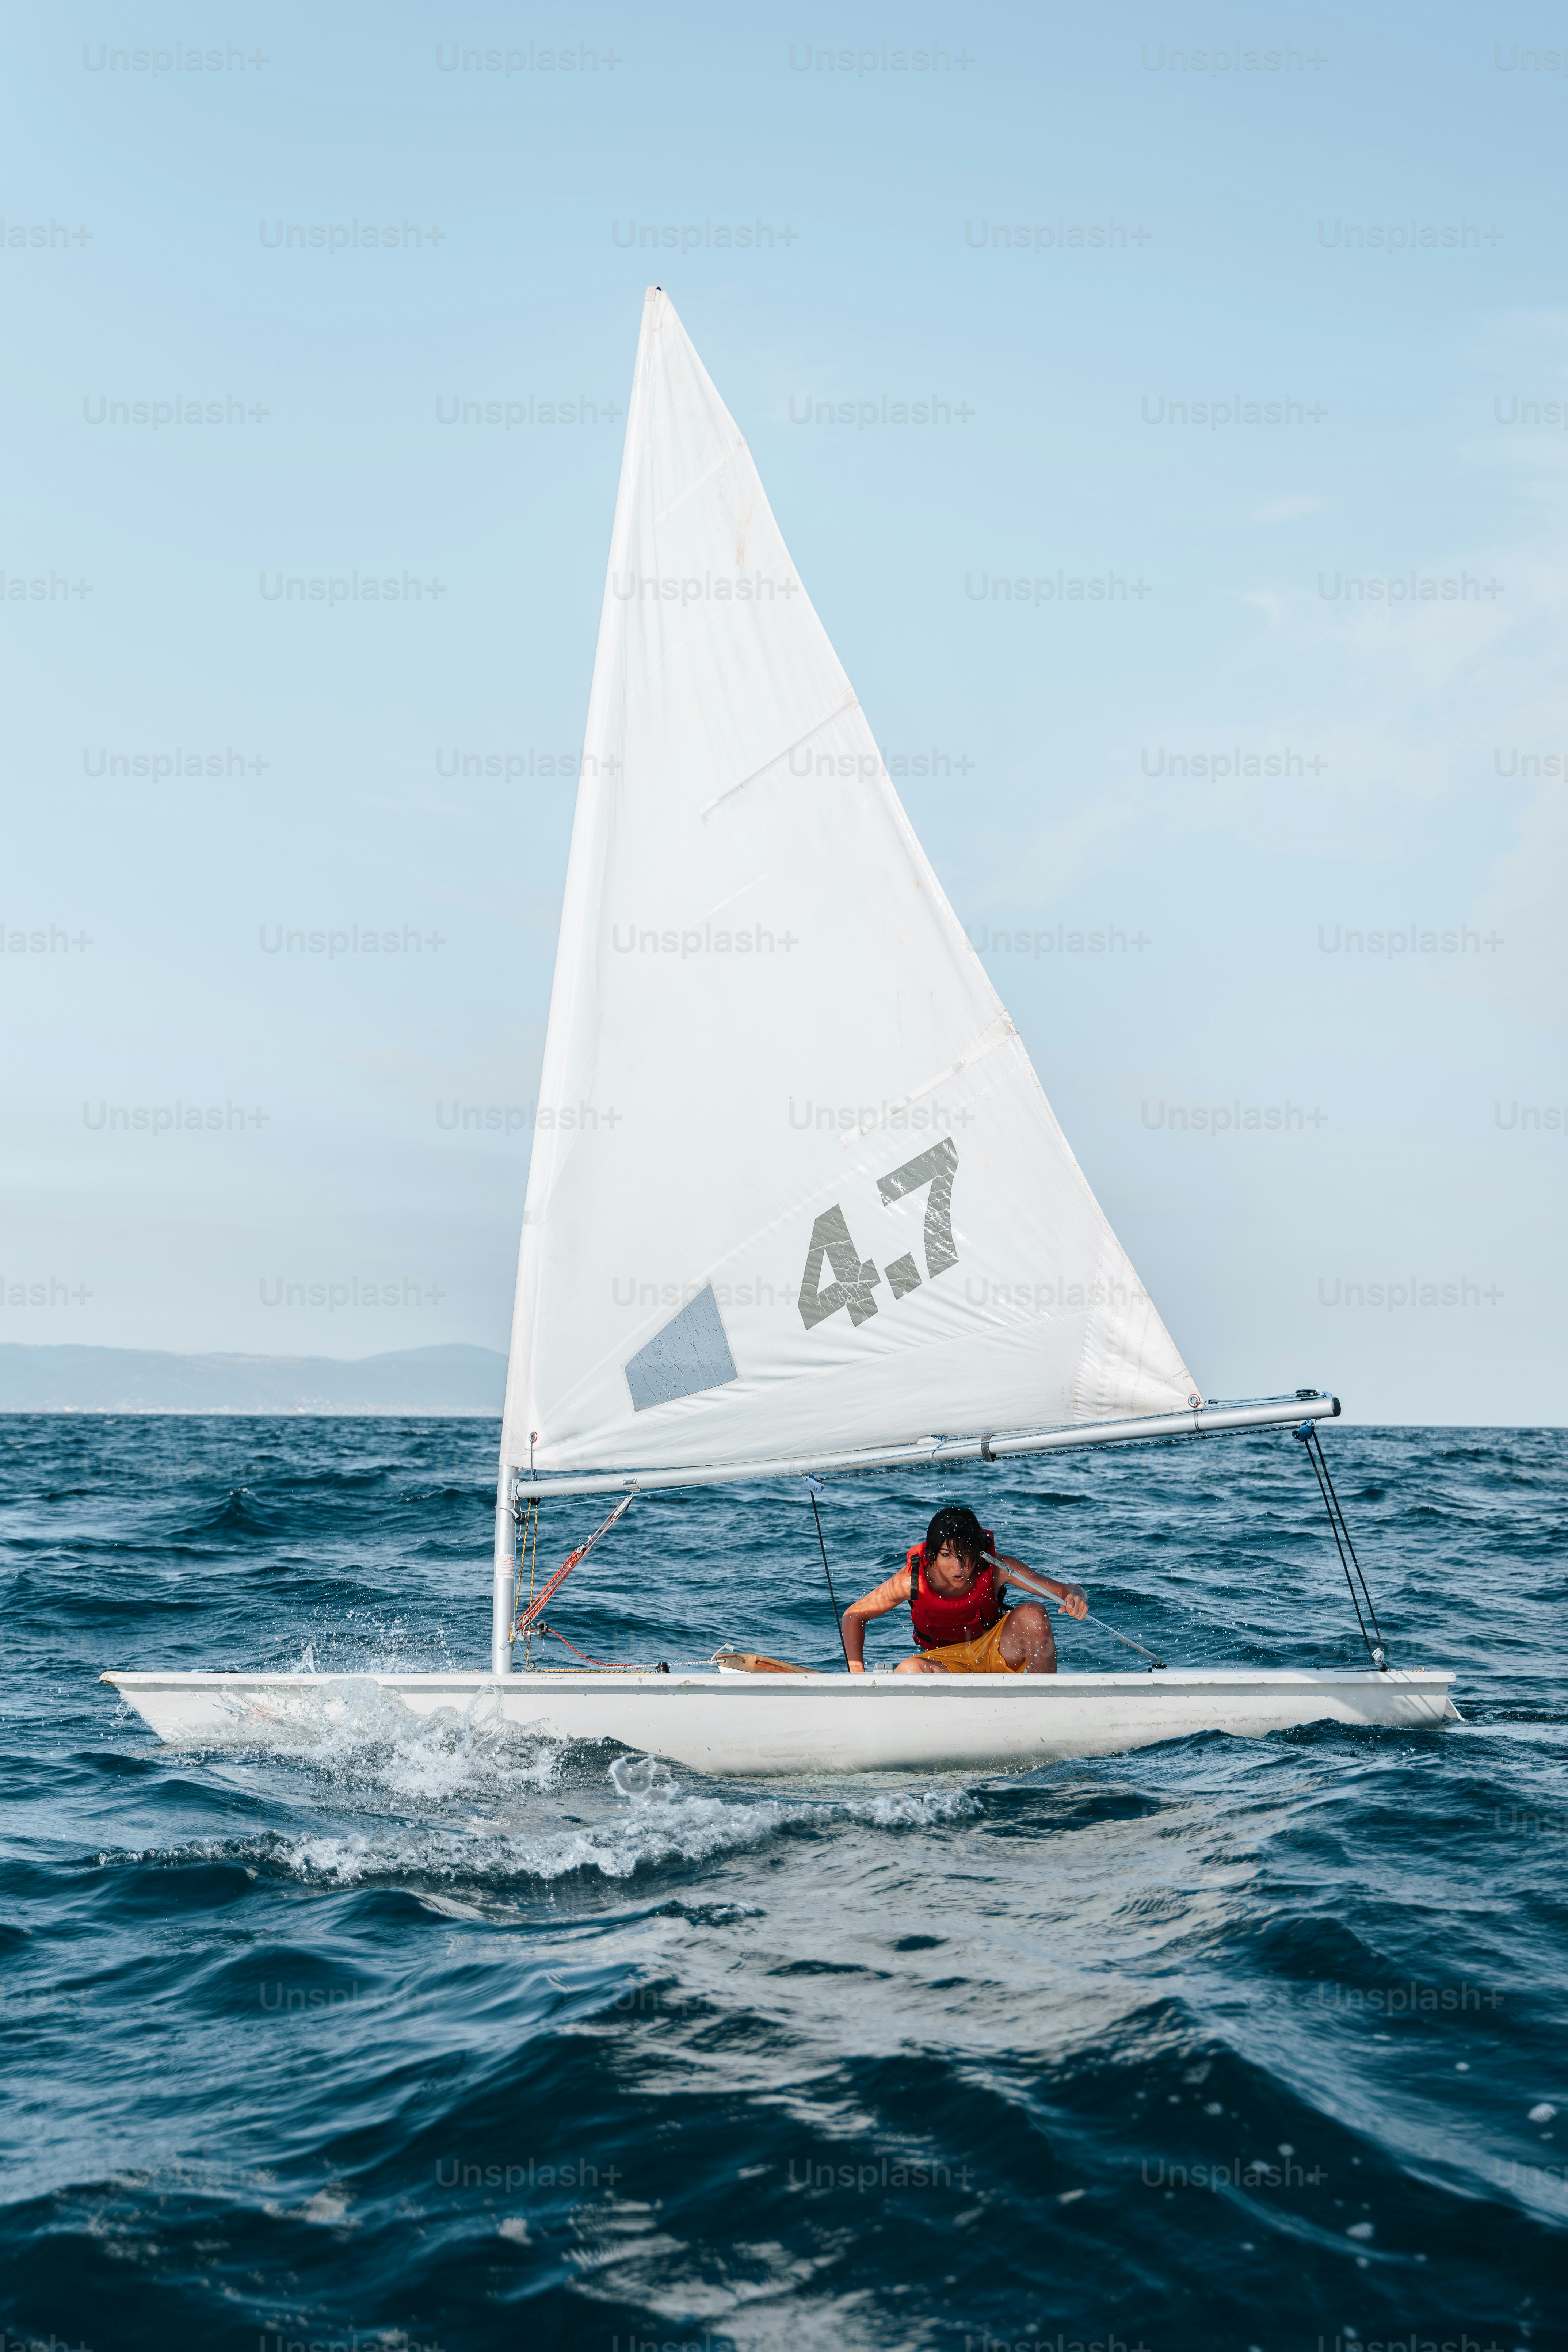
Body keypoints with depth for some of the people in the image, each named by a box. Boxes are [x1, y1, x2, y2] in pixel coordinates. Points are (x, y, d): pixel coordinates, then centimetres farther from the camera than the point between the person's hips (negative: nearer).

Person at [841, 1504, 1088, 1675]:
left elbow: (1065, 1590, -21)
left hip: (997, 1652, 1)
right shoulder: (913, 1580, -23)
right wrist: (857, 1672, -21)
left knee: (1033, 1613, -28)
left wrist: (1076, 1597, -46)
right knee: (909, 1670, -35)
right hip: (946, 1661, -1)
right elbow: (853, 1615, -10)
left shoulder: (995, 1567, -23)